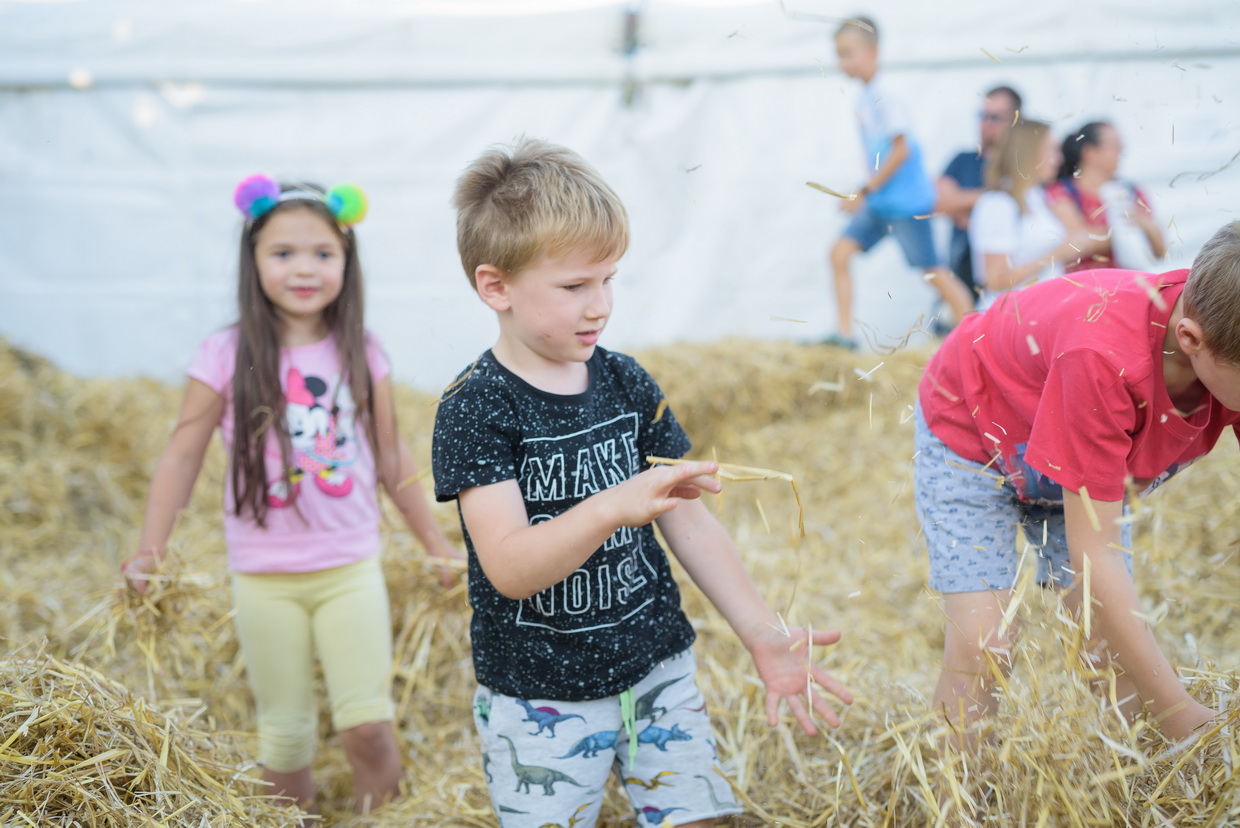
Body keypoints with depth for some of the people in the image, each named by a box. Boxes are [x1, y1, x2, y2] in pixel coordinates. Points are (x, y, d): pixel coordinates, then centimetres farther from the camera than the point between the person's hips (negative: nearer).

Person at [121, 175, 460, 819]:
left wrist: (438, 544, 12)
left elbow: (391, 459, 8)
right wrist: (149, 552, -12)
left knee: (367, 724, -5)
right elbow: (182, 457, -4)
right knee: (285, 735, 9)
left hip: (351, 566, 1)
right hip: (263, 576, -1)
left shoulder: (361, 355, 0)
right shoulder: (227, 356, -6)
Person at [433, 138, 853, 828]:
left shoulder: (626, 383, 1)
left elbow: (689, 520, 6)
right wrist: (612, 508, -40)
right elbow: (510, 569, -24)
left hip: (659, 672, 4)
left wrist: (764, 634, -2)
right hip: (541, 702, -4)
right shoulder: (476, 410, -14)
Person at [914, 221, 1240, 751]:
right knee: (982, 647, -16)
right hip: (969, 429, -5)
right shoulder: (1101, 355, -45)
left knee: (1120, 638, -3)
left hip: (1081, 452, 6)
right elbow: (1094, 554, -40)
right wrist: (1188, 723, -38)